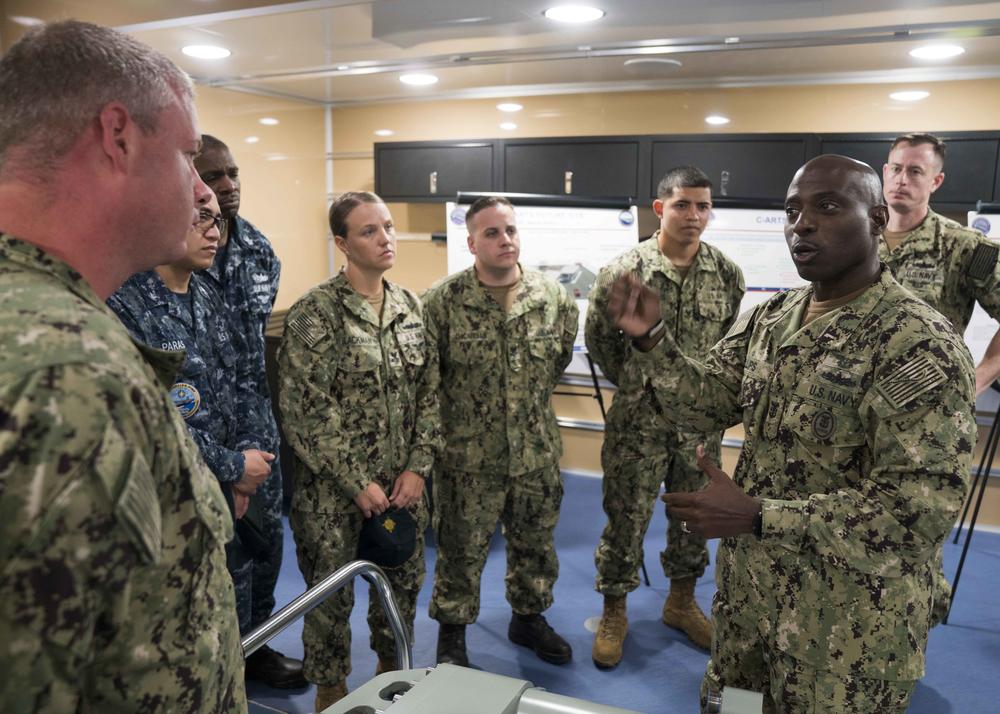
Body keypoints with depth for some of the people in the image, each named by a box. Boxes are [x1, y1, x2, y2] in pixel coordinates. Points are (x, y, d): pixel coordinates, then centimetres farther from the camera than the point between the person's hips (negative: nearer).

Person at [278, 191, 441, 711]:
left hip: (403, 485, 5)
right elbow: (305, 411, -15)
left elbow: (429, 394, 5)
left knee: (404, 583, 18)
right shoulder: (314, 313, -13)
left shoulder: (409, 306, 3)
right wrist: (358, 482, -14)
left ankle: (392, 668, 44)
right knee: (332, 596, 10)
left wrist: (417, 468, -4)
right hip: (333, 489, -4)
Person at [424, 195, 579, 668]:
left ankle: (529, 618, 44)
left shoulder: (553, 297, -3)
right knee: (461, 550, 12)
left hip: (537, 453, 4)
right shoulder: (442, 302, -13)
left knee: (535, 544, 20)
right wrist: (459, 412, -1)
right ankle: (451, 633, 35)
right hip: (468, 455, -3)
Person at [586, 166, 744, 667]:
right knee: (626, 518, 7)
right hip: (639, 420, -3)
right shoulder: (623, 271, -11)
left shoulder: (727, 274, -2)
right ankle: (614, 612, 27)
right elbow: (598, 339, 1)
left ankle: (681, 602, 39)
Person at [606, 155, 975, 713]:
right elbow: (706, 400, 2)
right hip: (749, 587, 7)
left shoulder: (919, 342, -22)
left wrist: (758, 516, -31)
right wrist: (650, 339, -14)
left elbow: (923, 507, -27)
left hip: (849, 621, -6)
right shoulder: (769, 318, 2)